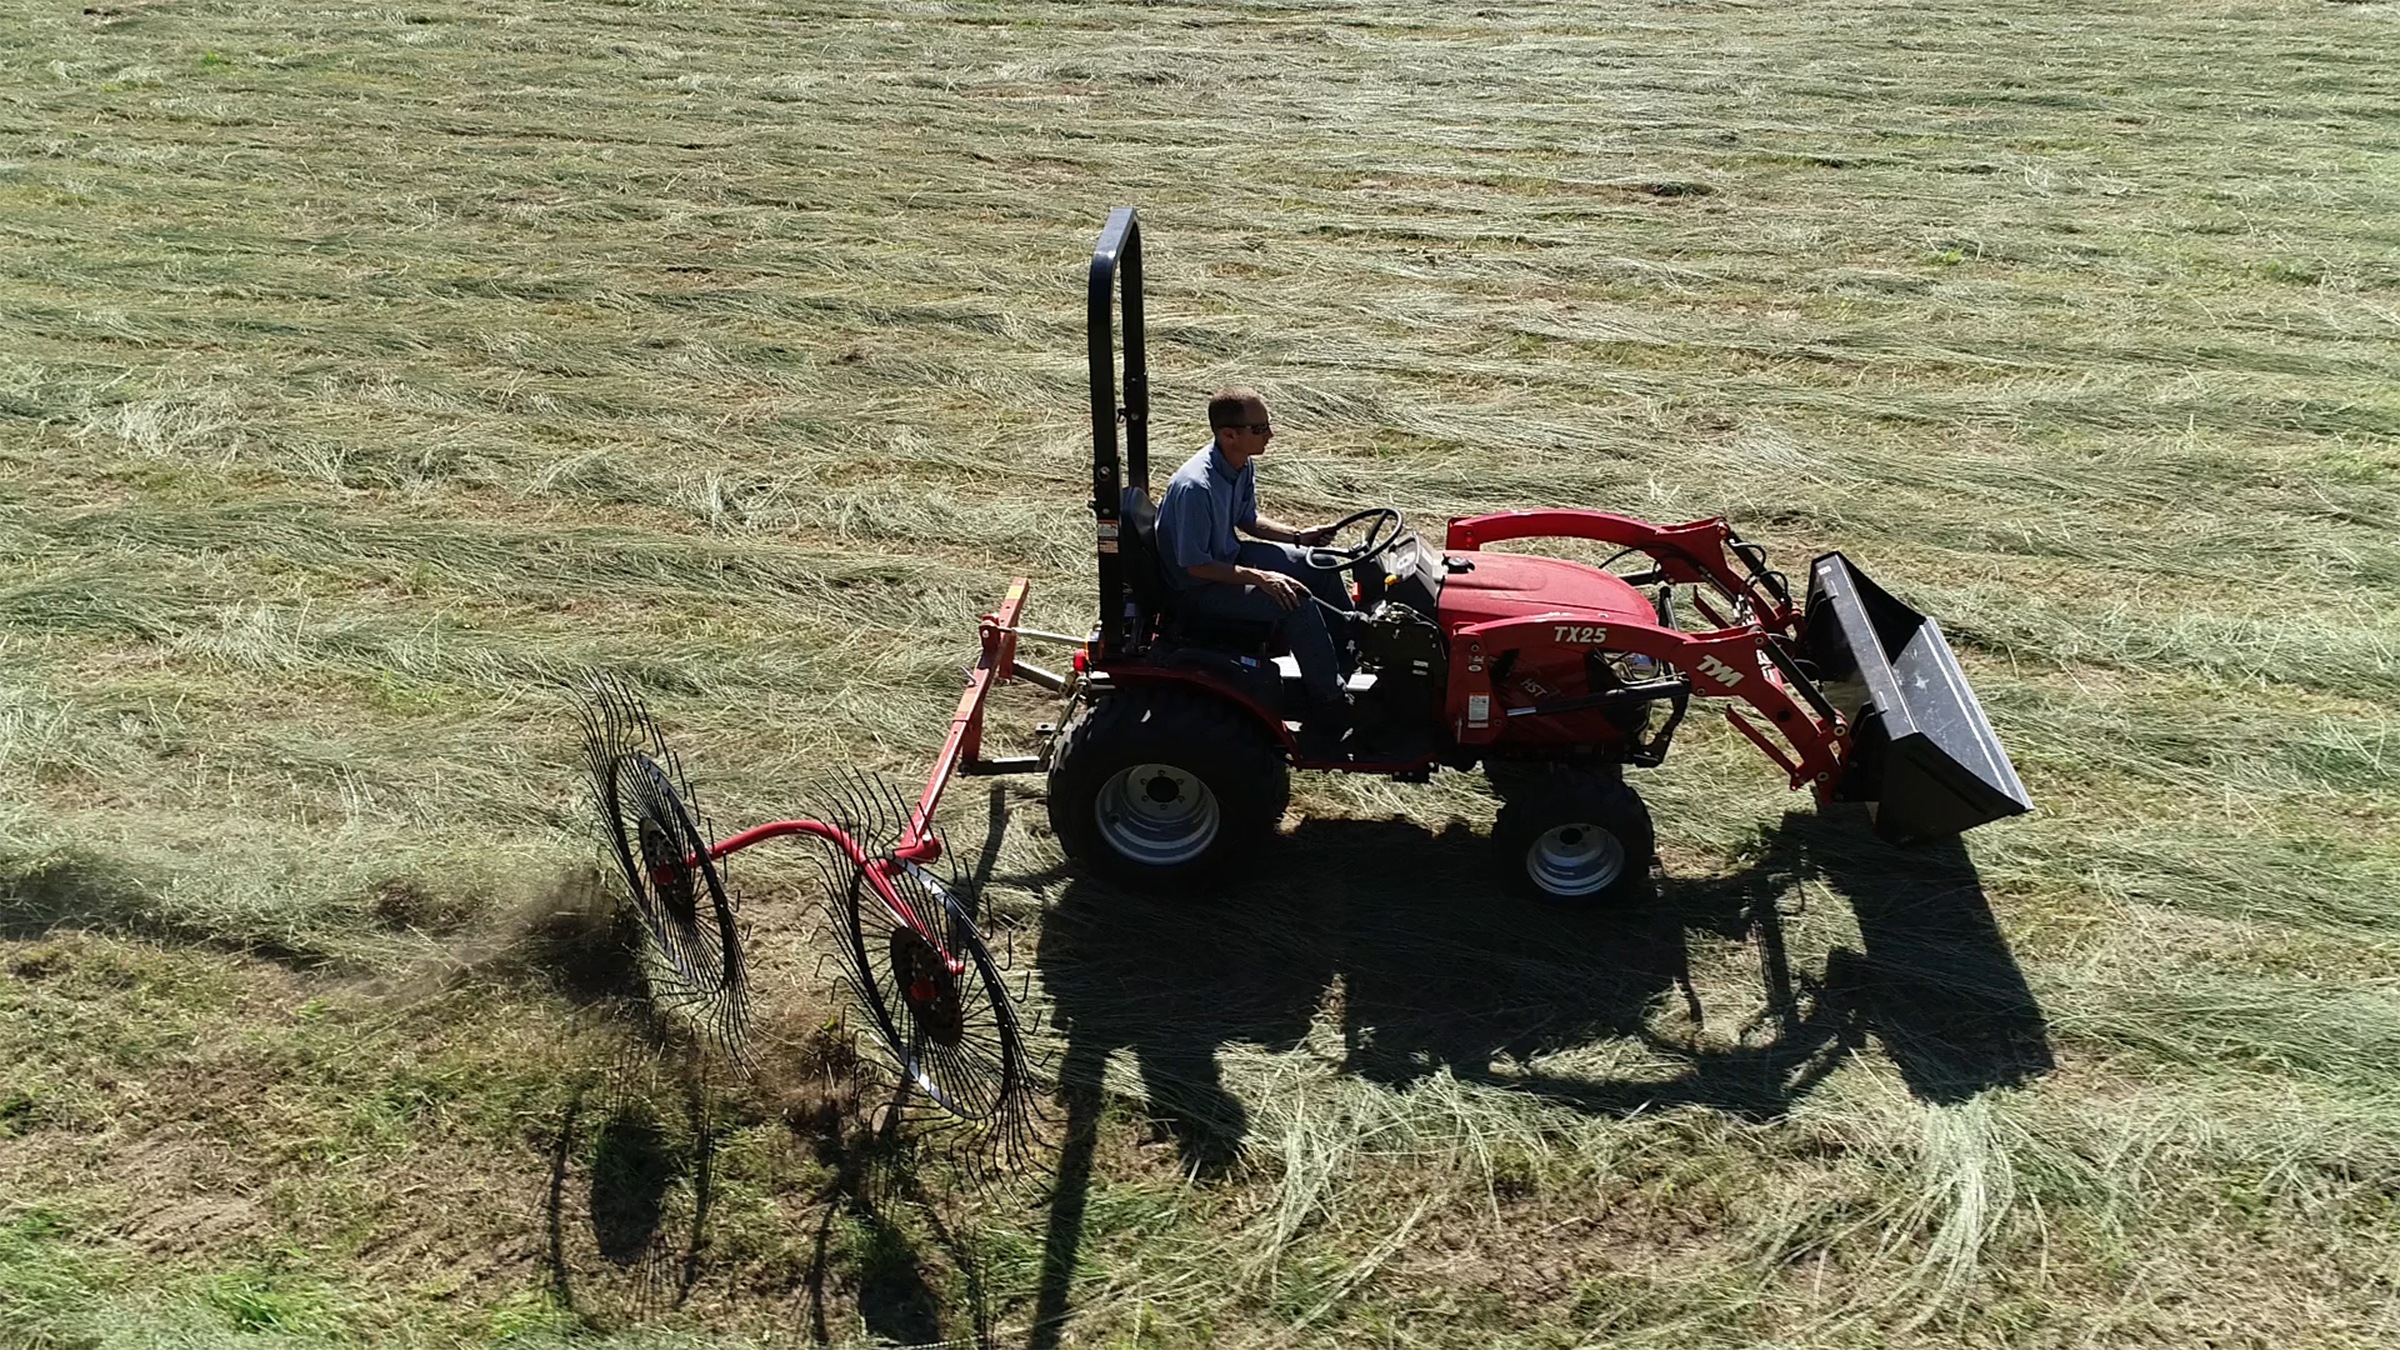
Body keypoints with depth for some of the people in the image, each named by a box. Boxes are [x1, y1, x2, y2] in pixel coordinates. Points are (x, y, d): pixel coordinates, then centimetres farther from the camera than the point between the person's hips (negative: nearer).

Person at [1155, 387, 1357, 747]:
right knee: (1297, 602, -23)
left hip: (1228, 556, 10)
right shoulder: (1196, 487, -32)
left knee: (1318, 567, 12)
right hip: (1199, 586, -10)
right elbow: (1194, 565, -28)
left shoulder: (1242, 467, -4)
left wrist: (1298, 535, 1)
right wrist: (1259, 577, -29)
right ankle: (1329, 710, -11)